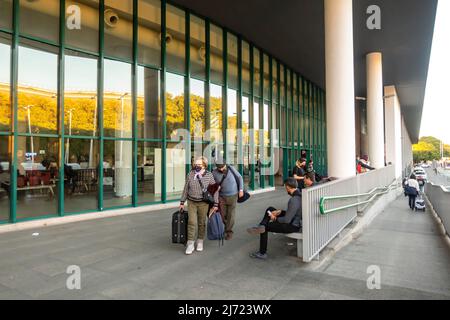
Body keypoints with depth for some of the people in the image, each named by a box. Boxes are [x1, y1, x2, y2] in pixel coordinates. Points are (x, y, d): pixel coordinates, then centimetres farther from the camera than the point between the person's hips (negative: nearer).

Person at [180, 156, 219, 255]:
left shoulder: (209, 175, -10)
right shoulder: (190, 174, -5)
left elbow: (215, 190, -5)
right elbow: (186, 189, 4)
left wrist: (216, 204, -7)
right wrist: (182, 202, 5)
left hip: (203, 203, -1)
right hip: (191, 202, 1)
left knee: (202, 223, 9)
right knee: (191, 222, -6)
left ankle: (200, 242, 26)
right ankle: (190, 245, 2)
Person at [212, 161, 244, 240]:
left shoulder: (231, 168, -11)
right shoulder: (214, 173, -10)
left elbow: (240, 178, 0)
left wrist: (241, 190, -4)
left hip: (233, 195, -1)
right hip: (222, 196, 1)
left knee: (231, 215, 3)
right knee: (223, 215, 6)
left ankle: (229, 232, 18)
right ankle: (227, 227, 32)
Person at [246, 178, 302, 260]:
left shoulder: (294, 200, -31)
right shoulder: (299, 194, -2)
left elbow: (287, 220, -27)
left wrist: (275, 219, -10)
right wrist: (280, 211, 3)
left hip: (292, 226, -9)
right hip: (295, 220, 9)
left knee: (266, 227, 4)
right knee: (270, 209, 10)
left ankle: (262, 253, 17)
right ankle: (261, 227, -5)